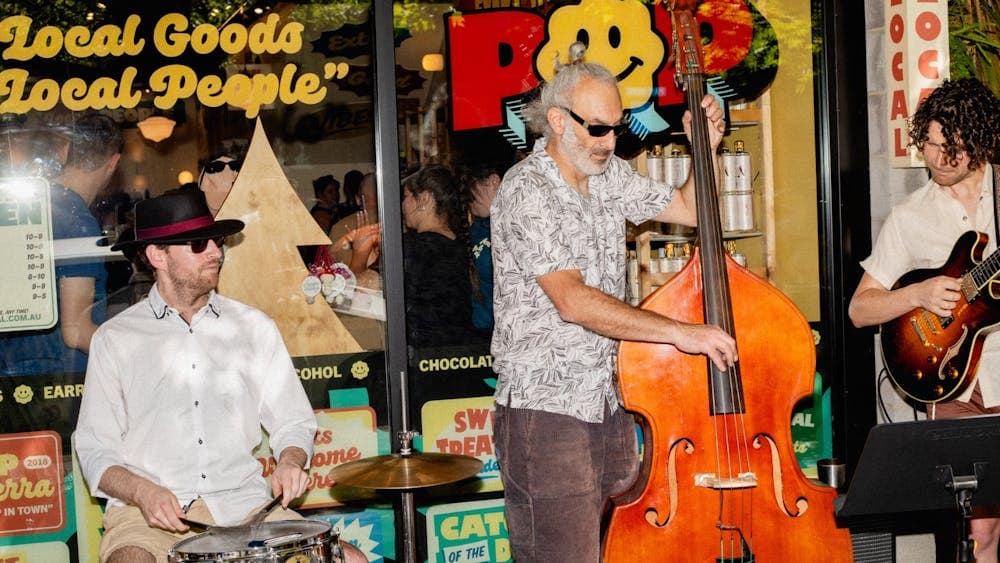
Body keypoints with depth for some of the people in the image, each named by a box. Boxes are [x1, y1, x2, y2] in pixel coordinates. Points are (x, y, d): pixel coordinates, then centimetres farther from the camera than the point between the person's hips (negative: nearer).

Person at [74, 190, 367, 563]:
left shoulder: (254, 328, 10)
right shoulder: (115, 339, 3)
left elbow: (293, 423, 15)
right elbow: (95, 450, 3)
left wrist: (289, 462, -7)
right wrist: (143, 492, -16)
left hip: (243, 504, 2)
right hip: (148, 514, -2)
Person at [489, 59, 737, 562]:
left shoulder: (609, 174, 9)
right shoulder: (526, 192, -16)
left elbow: (689, 209, 23)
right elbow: (573, 301, -26)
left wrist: (706, 147, 5)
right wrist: (680, 332, -28)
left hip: (609, 402, 8)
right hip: (545, 411, -8)